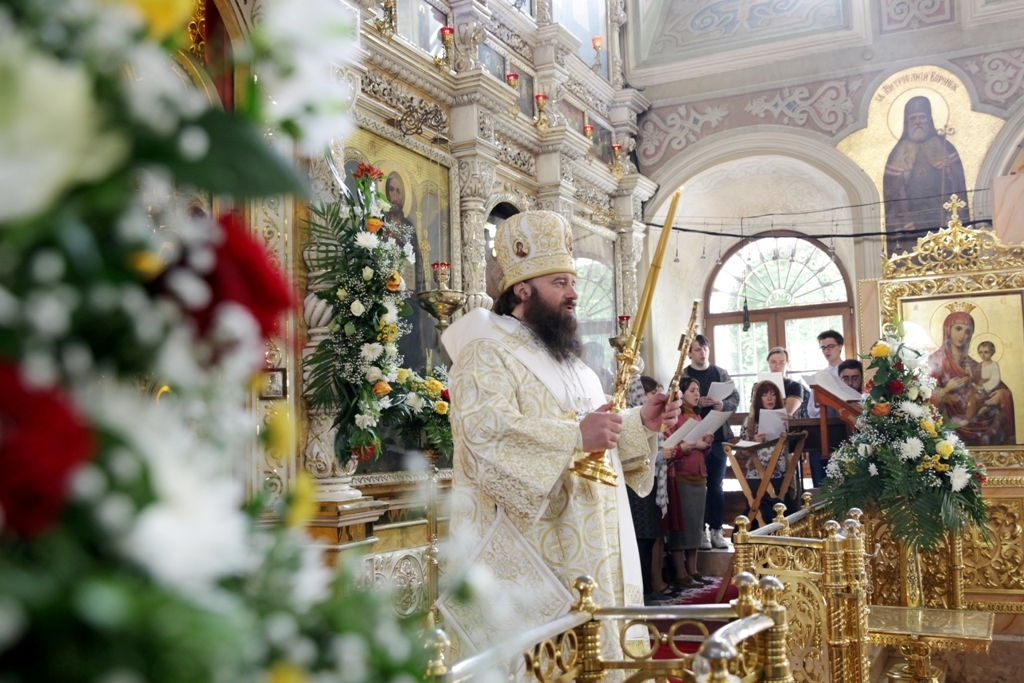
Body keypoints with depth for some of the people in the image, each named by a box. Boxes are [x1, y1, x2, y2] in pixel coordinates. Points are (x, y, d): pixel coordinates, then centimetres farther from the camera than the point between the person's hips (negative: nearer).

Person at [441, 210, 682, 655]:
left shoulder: (567, 359, 20)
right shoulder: (487, 354, -9)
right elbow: (485, 429, -26)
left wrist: (640, 423, 6)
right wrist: (575, 436, -34)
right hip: (531, 549, -9)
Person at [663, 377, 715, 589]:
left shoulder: (697, 417, 19)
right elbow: (667, 448, -16)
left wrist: (707, 443, 3)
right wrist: (692, 445, -19)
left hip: (699, 476, 8)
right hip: (680, 478, -8)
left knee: (696, 525, 8)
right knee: (681, 525, -6)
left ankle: (693, 571, 14)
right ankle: (680, 574, -3)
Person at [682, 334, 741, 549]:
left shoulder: (720, 373, 9)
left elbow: (735, 398, 7)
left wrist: (723, 405, -12)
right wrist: (697, 403, -21)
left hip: (718, 436, 3)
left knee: (716, 485, 8)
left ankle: (717, 530, 15)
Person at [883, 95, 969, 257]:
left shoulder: (944, 147, 11)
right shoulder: (898, 152, 9)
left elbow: (958, 185, 5)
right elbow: (890, 191, 4)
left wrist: (949, 171, -11)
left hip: (944, 220, 1)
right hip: (911, 225, -1)